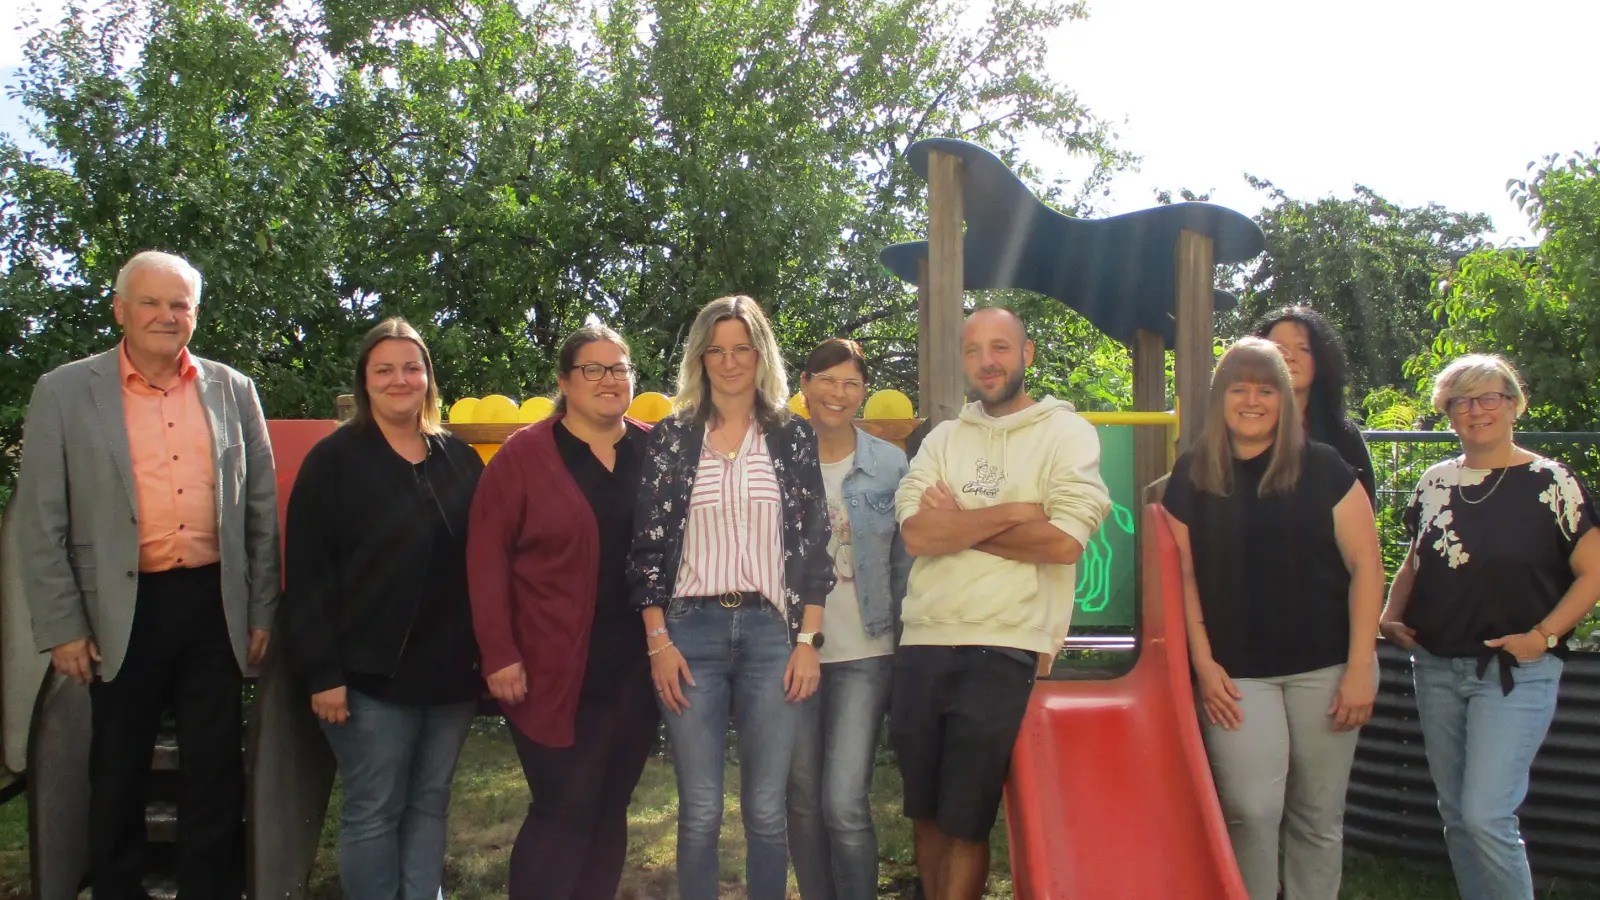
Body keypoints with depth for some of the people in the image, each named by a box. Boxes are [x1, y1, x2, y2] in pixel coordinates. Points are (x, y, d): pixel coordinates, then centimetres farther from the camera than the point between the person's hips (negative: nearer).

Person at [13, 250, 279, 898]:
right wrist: (61, 627, -5)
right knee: (118, 776, 12)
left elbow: (261, 509, 9)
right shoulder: (64, 392, -1)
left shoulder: (233, 391, 6)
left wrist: (261, 612, 7)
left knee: (216, 774, 10)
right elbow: (40, 523, -2)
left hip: (214, 606, 2)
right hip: (124, 610, -2)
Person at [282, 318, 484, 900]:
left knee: (429, 805, 12)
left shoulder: (459, 459, 10)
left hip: (452, 671, 4)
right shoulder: (334, 460, -2)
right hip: (371, 674, -4)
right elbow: (306, 573, -7)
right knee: (372, 814, 3)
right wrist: (321, 671, -13)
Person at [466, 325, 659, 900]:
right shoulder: (524, 455, -2)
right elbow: (487, 556, -6)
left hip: (636, 670, 4)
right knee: (565, 811, -1)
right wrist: (499, 654, -11)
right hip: (554, 673, -3)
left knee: (608, 810, 13)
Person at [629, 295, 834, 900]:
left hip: (772, 631, 0)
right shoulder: (672, 438, 6)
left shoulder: (793, 437, 7)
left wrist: (808, 640, -2)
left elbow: (815, 546, 5)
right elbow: (646, 545, 4)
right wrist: (658, 641, -3)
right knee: (700, 810, 4)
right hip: (691, 630, 0)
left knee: (766, 809, 5)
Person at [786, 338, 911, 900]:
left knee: (845, 805, -9)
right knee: (804, 802, 10)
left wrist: (906, 643, 2)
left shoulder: (890, 464, 1)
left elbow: (904, 562, 6)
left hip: (864, 652, -1)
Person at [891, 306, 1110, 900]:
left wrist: (957, 523, -5)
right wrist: (1010, 512, -10)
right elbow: (916, 533, -3)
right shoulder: (943, 439, 13)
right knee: (925, 813, 15)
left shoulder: (1066, 432, 1)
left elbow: (1064, 540, -13)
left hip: (1004, 650, -4)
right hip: (923, 645, 5)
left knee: (966, 822, 3)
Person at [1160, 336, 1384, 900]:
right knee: (1250, 812, -5)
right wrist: (1203, 663, -1)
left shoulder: (1322, 469, 0)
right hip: (1237, 674, 0)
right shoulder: (1191, 477, 4)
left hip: (1324, 665, 0)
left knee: (1319, 814, 8)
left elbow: (1365, 565, -1)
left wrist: (1360, 667, -6)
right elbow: (1184, 575, 6)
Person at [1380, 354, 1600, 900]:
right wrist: (1392, 617, 3)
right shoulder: (1436, 482, 8)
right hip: (1437, 669, 5)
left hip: (1515, 672, -5)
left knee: (1486, 816, -11)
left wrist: (1543, 636, -14)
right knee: (1455, 815, 12)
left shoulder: (1549, 482, -6)